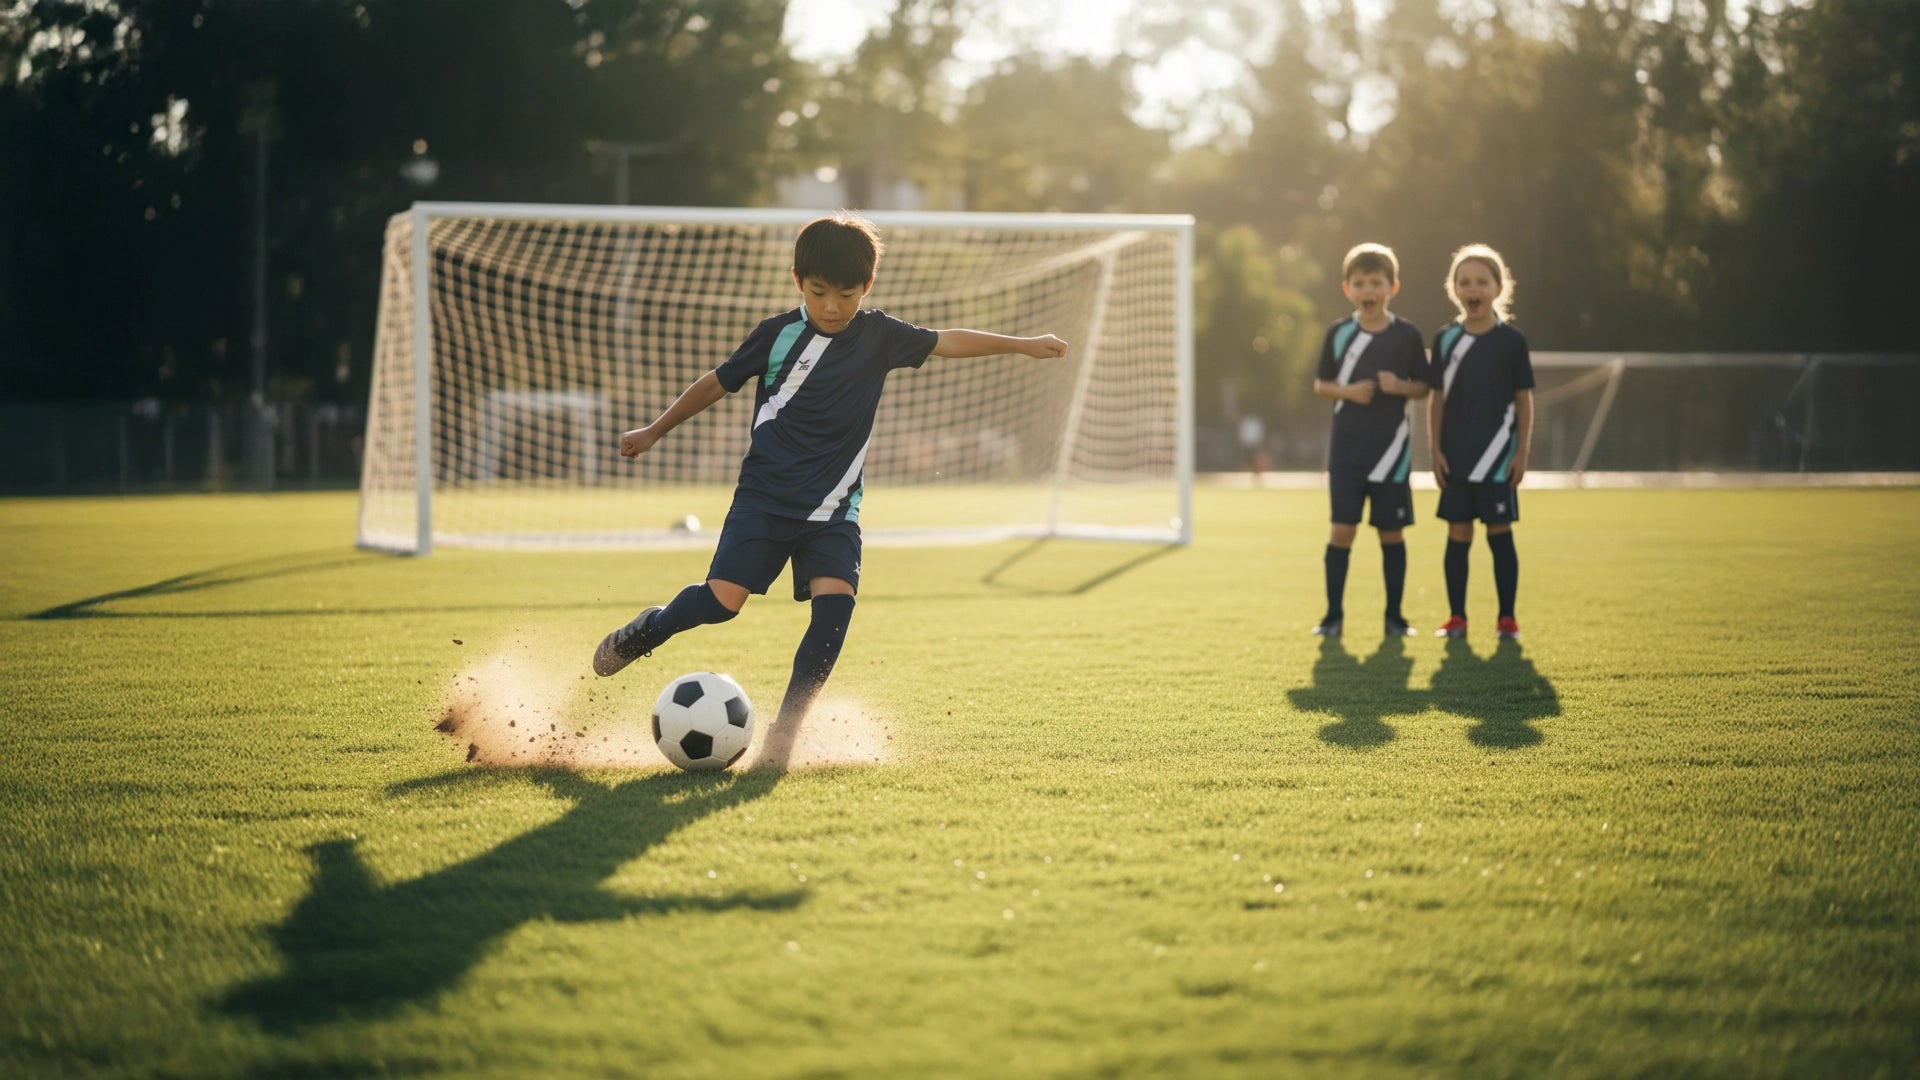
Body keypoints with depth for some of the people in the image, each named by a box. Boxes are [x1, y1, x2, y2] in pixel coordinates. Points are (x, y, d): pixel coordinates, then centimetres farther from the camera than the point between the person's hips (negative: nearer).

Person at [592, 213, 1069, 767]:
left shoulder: (879, 336, 3)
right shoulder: (777, 334, -1)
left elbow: (948, 341, 7)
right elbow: (717, 383, 9)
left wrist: (1022, 343, 2)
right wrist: (653, 432, 14)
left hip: (832, 509, 2)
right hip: (765, 496, -2)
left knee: (835, 600, -19)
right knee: (723, 598, -15)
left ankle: (785, 730, -13)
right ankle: (645, 630, 18)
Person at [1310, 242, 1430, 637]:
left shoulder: (1407, 335, 0)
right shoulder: (1339, 333, 2)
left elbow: (1423, 386, 5)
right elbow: (1321, 384, 7)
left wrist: (1400, 386, -16)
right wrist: (1347, 391, -12)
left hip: (1391, 447, 0)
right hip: (1347, 446, 0)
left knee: (1391, 531, 5)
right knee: (1342, 528, -2)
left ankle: (1394, 615, 14)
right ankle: (1334, 613, 6)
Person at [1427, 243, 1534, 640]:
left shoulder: (1511, 340, -1)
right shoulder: (1445, 340, 5)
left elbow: (1523, 399, 1)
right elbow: (1437, 399, 7)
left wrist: (1522, 452, -4)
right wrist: (1436, 450, 0)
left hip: (1497, 455, -2)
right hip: (1455, 457, 2)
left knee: (1500, 533, 0)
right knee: (1457, 535, 5)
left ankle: (1507, 618, 6)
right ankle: (1457, 618, 11)